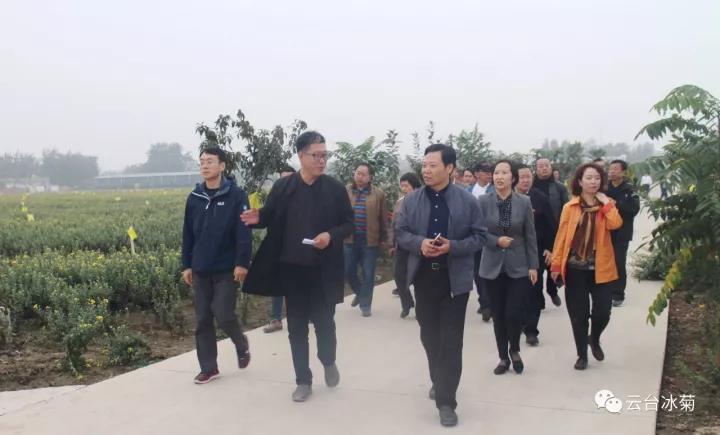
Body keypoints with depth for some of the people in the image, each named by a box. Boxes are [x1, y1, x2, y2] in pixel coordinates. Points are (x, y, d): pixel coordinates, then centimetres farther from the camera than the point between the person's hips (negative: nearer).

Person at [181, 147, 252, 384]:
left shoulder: (236, 196, -7)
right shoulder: (194, 198, 7)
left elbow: (244, 233, -11)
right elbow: (188, 234, 11)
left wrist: (242, 263, -16)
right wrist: (186, 265, 8)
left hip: (227, 269, -4)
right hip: (200, 270, 5)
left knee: (223, 315, -8)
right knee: (203, 319, 7)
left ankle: (242, 345, 23)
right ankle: (208, 367, 17)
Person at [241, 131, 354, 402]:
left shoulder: (335, 188, -3)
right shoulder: (282, 187, 0)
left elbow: (349, 224, 1)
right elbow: (271, 218, 8)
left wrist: (331, 235, -18)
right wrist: (258, 217, -14)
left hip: (323, 269, -1)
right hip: (292, 268, 1)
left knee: (324, 321, 7)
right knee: (296, 326, 8)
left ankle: (328, 362, 38)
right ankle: (303, 381, 21)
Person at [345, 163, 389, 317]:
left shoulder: (378, 194, 0)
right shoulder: (345, 191, 4)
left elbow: (383, 218, 3)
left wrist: (383, 238, 3)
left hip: (370, 240, -2)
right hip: (350, 239, 2)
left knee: (368, 274, 3)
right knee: (348, 271, 7)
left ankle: (365, 304, 16)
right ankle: (360, 292, 36)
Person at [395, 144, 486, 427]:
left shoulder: (467, 200, -4)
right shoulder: (412, 200, 2)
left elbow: (478, 237, -3)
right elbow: (399, 233, 3)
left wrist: (452, 247, -20)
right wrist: (419, 243, -17)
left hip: (454, 279, -3)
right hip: (424, 277, 3)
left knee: (451, 341, -1)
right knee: (429, 336, 16)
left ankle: (446, 401, 5)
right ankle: (439, 382, 39)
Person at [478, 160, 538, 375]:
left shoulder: (524, 202, -2)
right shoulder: (484, 202, -3)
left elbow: (530, 236, 1)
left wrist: (533, 266, -1)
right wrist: (497, 241, -17)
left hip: (518, 266, -1)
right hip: (493, 266, 1)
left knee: (514, 313, -5)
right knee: (498, 315, 6)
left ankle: (514, 350, 23)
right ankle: (503, 357, 23)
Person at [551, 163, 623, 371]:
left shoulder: (607, 205, 3)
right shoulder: (570, 207, 0)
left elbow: (615, 224, -16)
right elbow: (562, 236, 0)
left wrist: (606, 202, -13)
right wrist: (556, 264, -3)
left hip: (600, 268, 1)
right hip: (575, 268, 0)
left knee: (603, 312, 0)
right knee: (578, 314, 5)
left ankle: (594, 339, 33)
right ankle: (582, 355, 21)